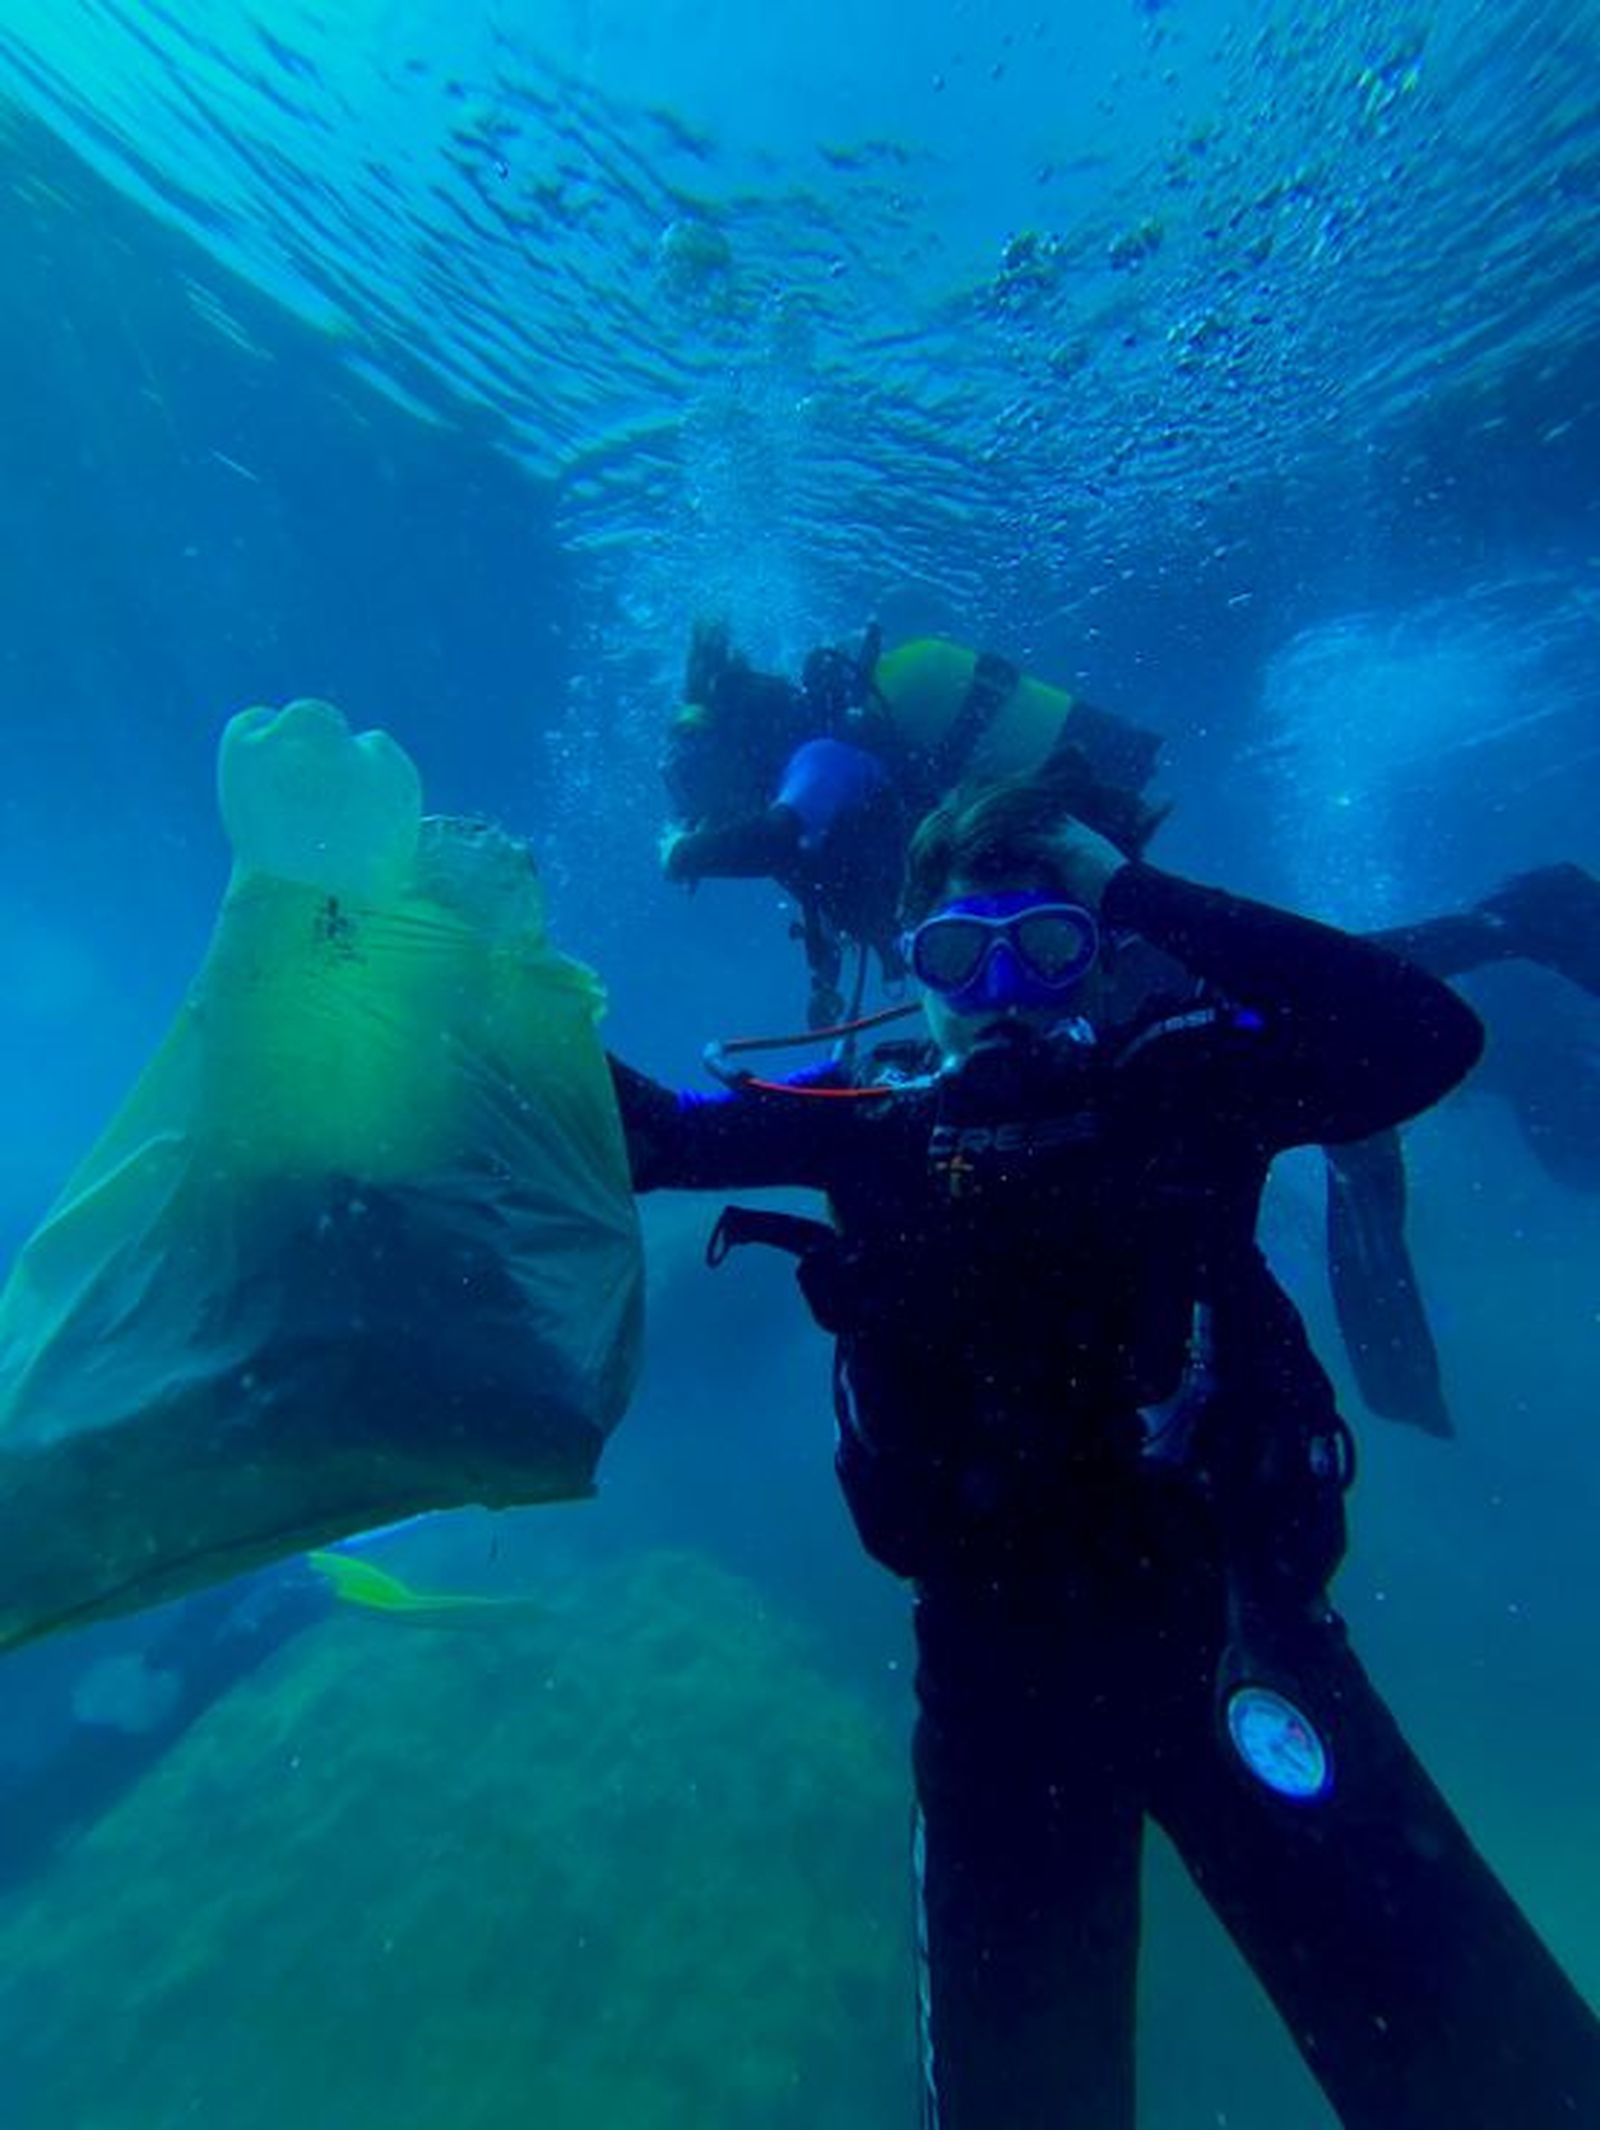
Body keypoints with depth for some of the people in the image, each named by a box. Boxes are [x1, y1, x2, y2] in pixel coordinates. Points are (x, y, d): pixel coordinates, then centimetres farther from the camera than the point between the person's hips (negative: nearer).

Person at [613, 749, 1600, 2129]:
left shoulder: (1186, 1078, -1)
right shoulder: (884, 1117, 1)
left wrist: (1145, 894, -15)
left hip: (1224, 1615, 0)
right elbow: (651, 1133, 0)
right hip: (1000, 1652, 2)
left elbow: (1426, 1037, -16)